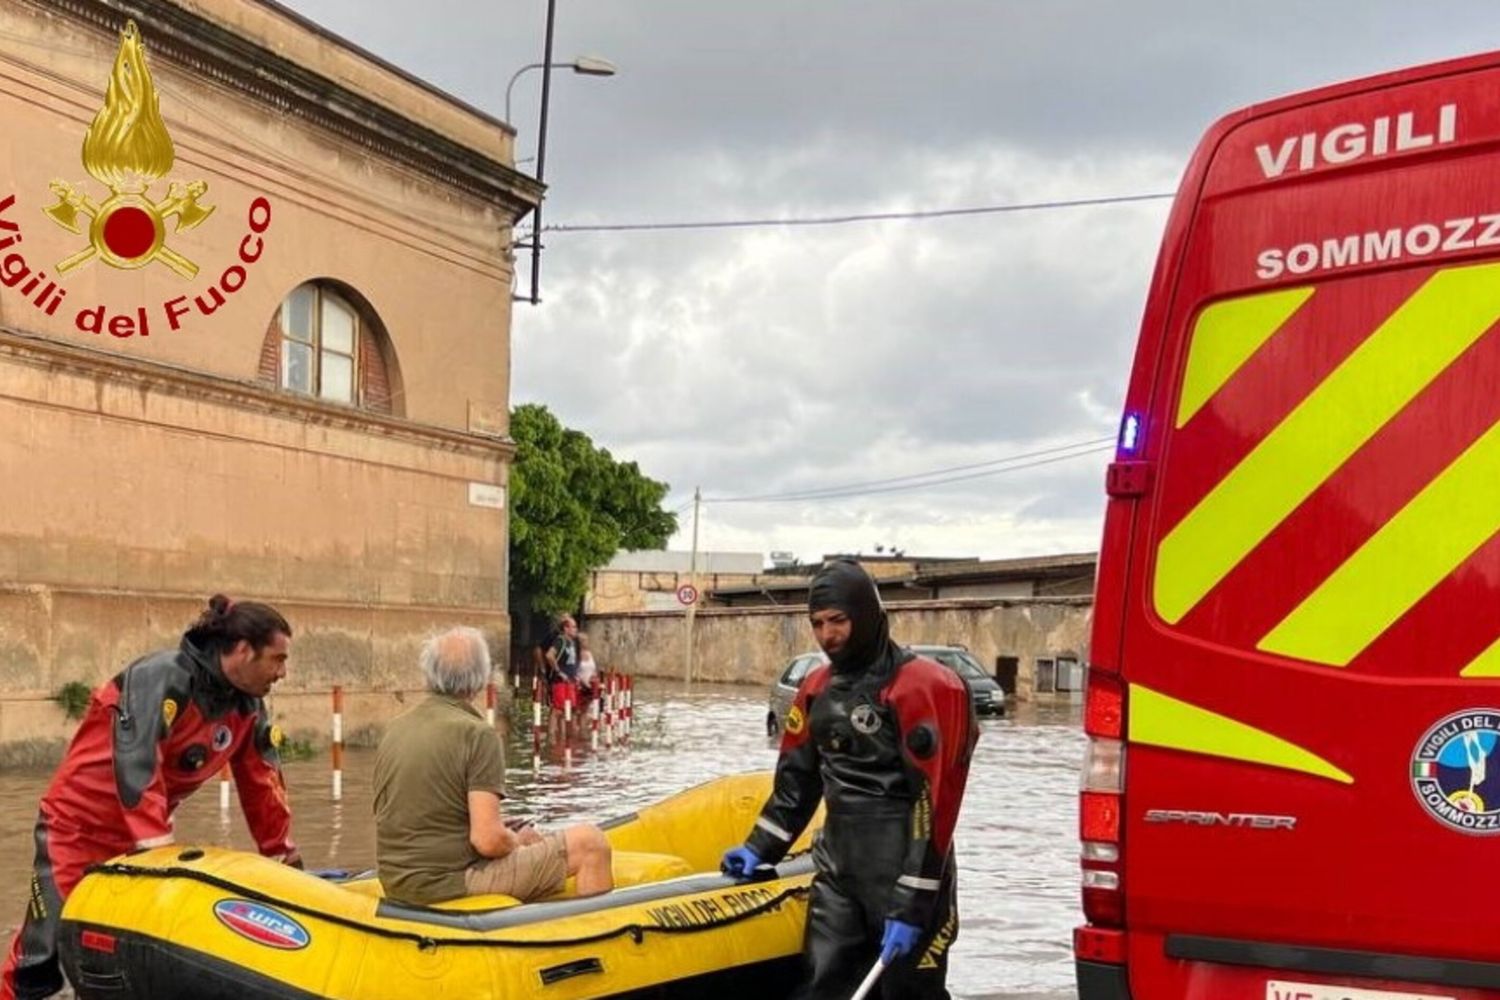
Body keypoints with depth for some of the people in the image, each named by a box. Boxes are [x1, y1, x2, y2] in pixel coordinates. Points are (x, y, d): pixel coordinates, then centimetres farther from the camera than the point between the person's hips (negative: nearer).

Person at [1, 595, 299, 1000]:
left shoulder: (247, 706, -2)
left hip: (144, 836, 7)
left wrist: (287, 858, 5)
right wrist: (160, 851, -36)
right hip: (78, 826, -7)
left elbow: (262, 784, 5)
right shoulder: (162, 678, -25)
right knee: (46, 958, -8)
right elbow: (135, 767, -33)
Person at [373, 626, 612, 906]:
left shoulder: (395, 728, 7)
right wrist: (518, 841, -1)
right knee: (589, 842, -2)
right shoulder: (476, 734, -16)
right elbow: (489, 840, -22)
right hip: (451, 885, -8)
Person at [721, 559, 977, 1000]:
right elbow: (797, 776, 20)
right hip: (837, 871, 7)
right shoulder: (817, 687, 9)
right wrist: (760, 847, 14)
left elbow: (935, 803, -18)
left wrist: (912, 904, -19)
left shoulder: (923, 687, -16)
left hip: (903, 874, -7)